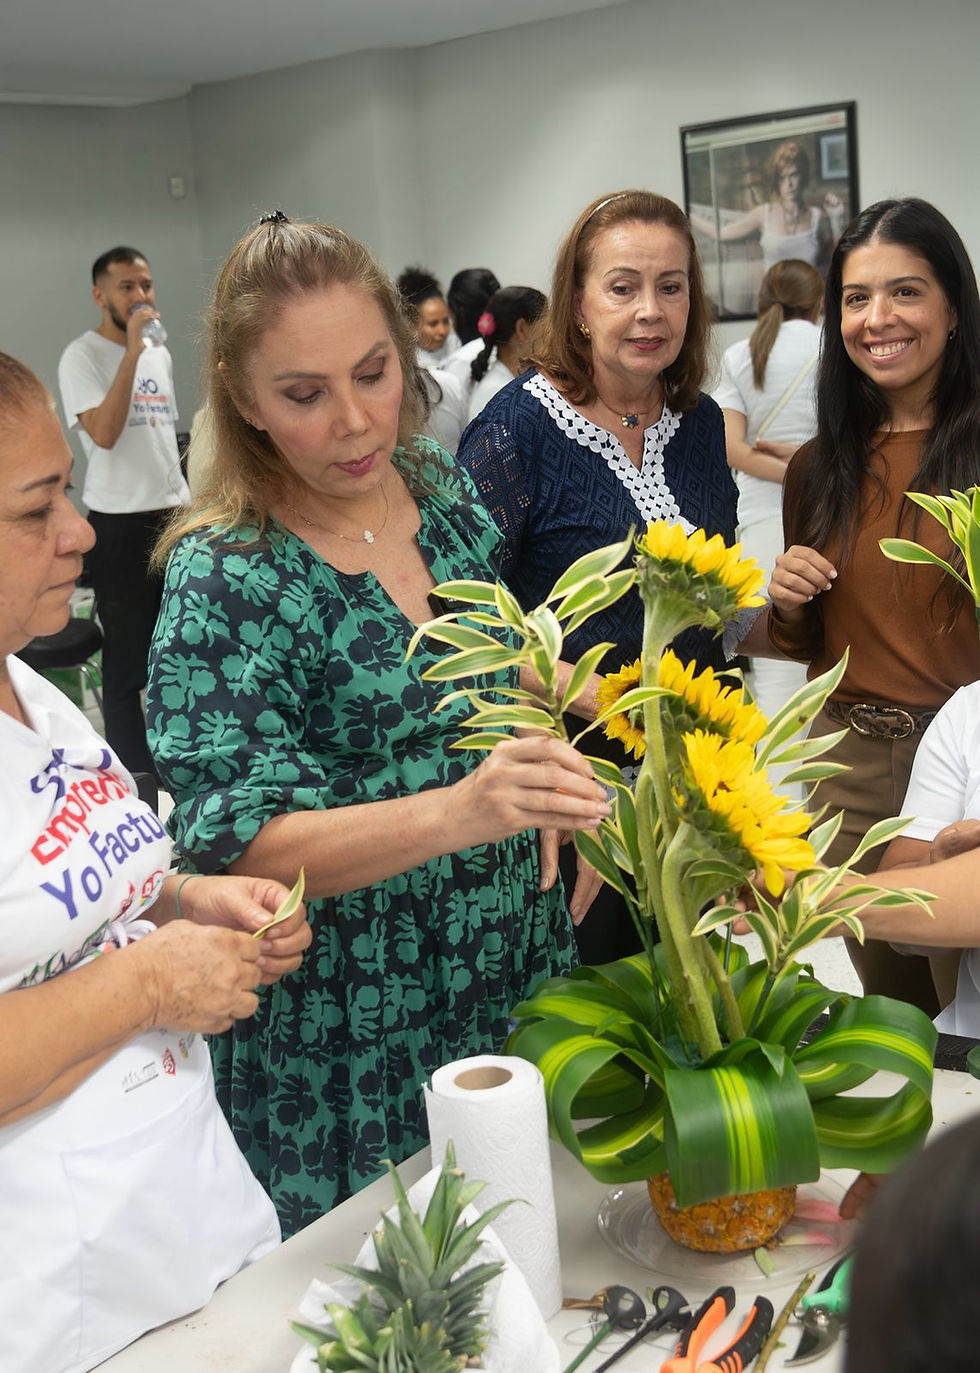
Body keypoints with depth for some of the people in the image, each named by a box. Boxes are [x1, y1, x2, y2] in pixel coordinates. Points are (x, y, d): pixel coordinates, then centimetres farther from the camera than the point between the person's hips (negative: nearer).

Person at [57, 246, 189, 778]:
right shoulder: (82, 356, -9)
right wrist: (132, 351, -22)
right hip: (121, 522, -7)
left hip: (174, 514, 7)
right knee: (127, 658, 0)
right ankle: (136, 773, 8)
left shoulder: (160, 354, 14)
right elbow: (104, 431, -22)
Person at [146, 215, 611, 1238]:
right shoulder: (223, 579, -19)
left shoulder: (439, 483, -1)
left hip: (515, 964, 6)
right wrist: (455, 812, -40)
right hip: (351, 1032, -5)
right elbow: (243, 839, -26)